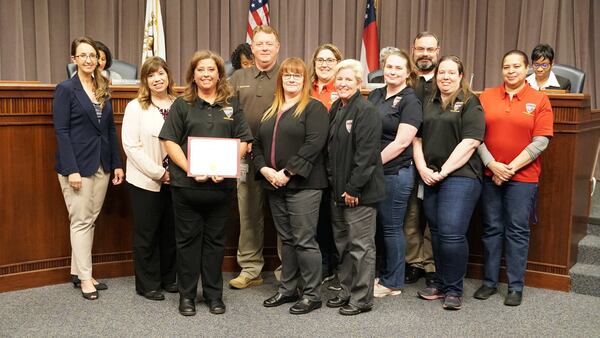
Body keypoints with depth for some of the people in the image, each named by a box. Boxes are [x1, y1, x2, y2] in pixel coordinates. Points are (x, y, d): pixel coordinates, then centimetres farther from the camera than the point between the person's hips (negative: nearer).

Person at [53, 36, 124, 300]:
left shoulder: (103, 89, 11)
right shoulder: (66, 89, -6)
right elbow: (61, 132, -11)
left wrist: (117, 164, 7)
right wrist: (71, 169, -18)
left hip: (102, 165, 6)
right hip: (78, 164, -6)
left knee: (90, 220, 10)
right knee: (81, 221, 0)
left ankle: (78, 272, 20)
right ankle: (85, 278, 9)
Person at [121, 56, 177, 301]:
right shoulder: (135, 107, -4)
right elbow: (131, 146, -9)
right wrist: (158, 173, -12)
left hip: (174, 179, 3)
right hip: (146, 181, -3)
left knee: (171, 232, 13)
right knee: (146, 234, 6)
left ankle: (168, 278, 28)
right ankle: (147, 284, 18)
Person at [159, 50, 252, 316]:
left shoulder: (232, 105, 10)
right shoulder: (181, 105, 4)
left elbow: (242, 141, 5)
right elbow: (169, 141, -2)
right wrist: (190, 169, -15)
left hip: (221, 185, 2)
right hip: (187, 184, -1)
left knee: (215, 240, 10)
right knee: (188, 239, 7)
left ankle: (214, 294, 22)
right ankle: (186, 295, 19)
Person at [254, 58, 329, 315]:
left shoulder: (314, 108, -4)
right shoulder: (270, 112, 18)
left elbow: (314, 144, -16)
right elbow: (257, 144, 14)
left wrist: (287, 173, -18)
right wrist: (264, 169, -5)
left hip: (303, 184, -7)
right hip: (274, 186, 7)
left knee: (304, 240, -4)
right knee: (286, 239, 14)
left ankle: (312, 295, 6)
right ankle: (287, 289, 24)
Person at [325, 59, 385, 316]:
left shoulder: (366, 111, -12)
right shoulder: (335, 110, 13)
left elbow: (366, 153, -18)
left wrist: (353, 187, -19)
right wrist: (332, 181, 10)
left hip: (360, 190, -8)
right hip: (338, 189, 8)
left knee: (361, 245, 1)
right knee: (342, 244, 16)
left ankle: (362, 298, 11)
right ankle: (346, 291, 28)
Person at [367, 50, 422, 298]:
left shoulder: (410, 101, -7)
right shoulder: (375, 95, 12)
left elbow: (402, 142, -15)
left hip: (395, 172, -6)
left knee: (391, 228, 3)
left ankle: (393, 283, 17)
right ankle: (379, 274, 28)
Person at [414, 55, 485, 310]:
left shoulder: (469, 103, 0)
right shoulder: (428, 104, 17)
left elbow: (469, 142, -10)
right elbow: (418, 139, 14)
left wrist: (444, 171, -12)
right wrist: (422, 168, -2)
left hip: (460, 176, -5)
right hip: (430, 178, 6)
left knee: (452, 233, -11)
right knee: (436, 232, 9)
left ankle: (454, 289, 2)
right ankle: (440, 283, 22)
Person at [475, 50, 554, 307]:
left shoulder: (539, 100, 0)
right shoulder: (486, 97, 4)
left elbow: (541, 141, -5)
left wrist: (511, 167, -11)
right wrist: (492, 165, -10)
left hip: (523, 177, -2)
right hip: (490, 175, 2)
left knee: (517, 231, 3)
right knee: (492, 229, 8)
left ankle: (515, 287, 12)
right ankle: (489, 282, 19)